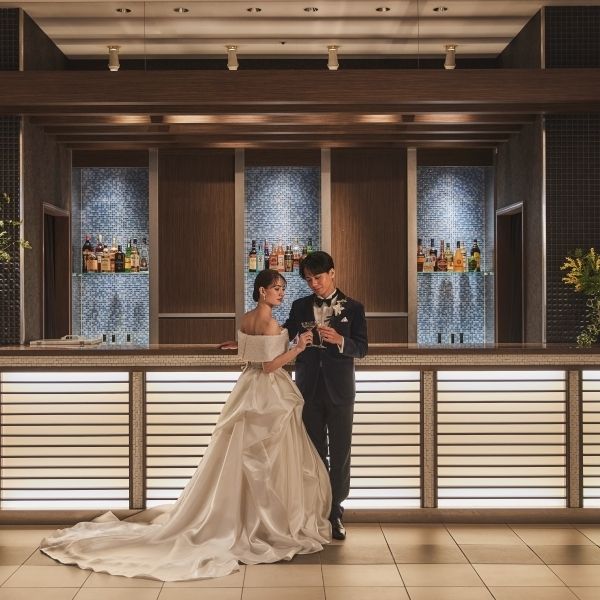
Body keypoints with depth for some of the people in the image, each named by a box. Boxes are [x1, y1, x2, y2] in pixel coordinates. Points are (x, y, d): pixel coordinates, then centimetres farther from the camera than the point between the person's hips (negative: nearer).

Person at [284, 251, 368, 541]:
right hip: (309, 389, 2)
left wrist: (339, 340, -24)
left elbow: (362, 347, -5)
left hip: (339, 389, -2)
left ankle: (335, 513, 12)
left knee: (340, 452, 3)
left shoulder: (353, 307, 0)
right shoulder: (300, 307, 7)